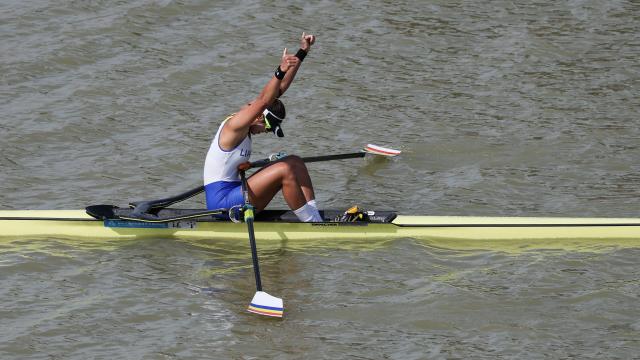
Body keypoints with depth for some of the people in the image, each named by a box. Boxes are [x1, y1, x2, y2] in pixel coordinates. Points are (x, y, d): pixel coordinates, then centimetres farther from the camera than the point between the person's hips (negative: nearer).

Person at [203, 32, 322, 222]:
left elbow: (281, 88, 8)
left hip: (233, 190, 10)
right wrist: (281, 71, -48)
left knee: (295, 163, 3)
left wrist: (303, 51, 3)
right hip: (221, 200, -10)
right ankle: (312, 225, -16)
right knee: (284, 170, -22)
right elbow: (264, 101, -34)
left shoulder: (243, 125, 10)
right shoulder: (235, 125, -15)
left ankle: (316, 219, -5)